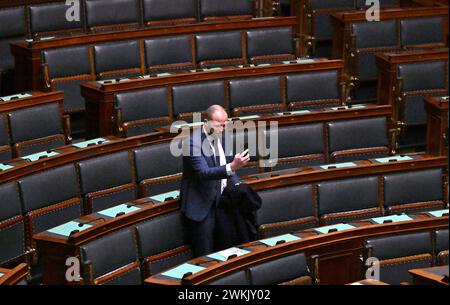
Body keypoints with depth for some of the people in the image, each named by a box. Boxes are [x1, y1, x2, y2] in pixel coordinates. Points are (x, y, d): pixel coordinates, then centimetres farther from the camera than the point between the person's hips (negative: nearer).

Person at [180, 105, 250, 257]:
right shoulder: (193, 142, -21)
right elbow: (203, 172, -30)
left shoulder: (221, 136, 3)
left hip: (221, 201, 7)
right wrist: (232, 167, -42)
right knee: (206, 256, -3)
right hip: (202, 207, -7)